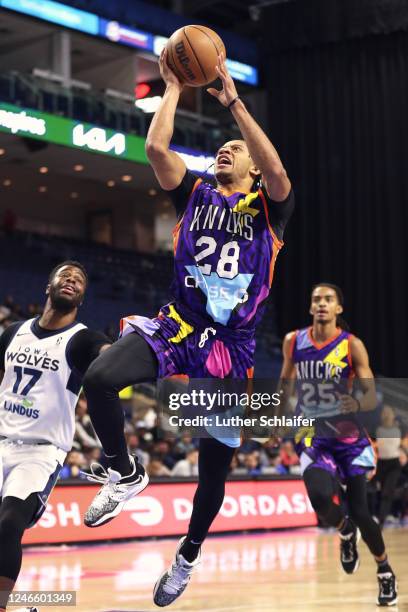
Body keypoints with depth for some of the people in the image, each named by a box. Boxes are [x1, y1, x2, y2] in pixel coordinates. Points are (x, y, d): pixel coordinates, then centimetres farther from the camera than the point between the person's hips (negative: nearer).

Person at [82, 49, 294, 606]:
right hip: (179, 326, 1)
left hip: (231, 346, -1)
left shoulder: (268, 205, 4)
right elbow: (156, 148, -3)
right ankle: (124, 476, -3)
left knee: (214, 466, 6)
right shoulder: (195, 193, 11)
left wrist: (234, 102, -18)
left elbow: (277, 171, -19)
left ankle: (187, 559, 31)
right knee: (99, 380, -28)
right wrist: (174, 88, -1)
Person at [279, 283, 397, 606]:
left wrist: (358, 404, -33)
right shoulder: (293, 341, 0)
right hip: (313, 439, 1)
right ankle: (346, 531, 13)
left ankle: (385, 571, 29)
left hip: (349, 438, -1)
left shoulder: (352, 345, -8)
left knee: (361, 513, -1)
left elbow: (372, 396, -11)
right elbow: (285, 381, 17)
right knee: (321, 498, -25)